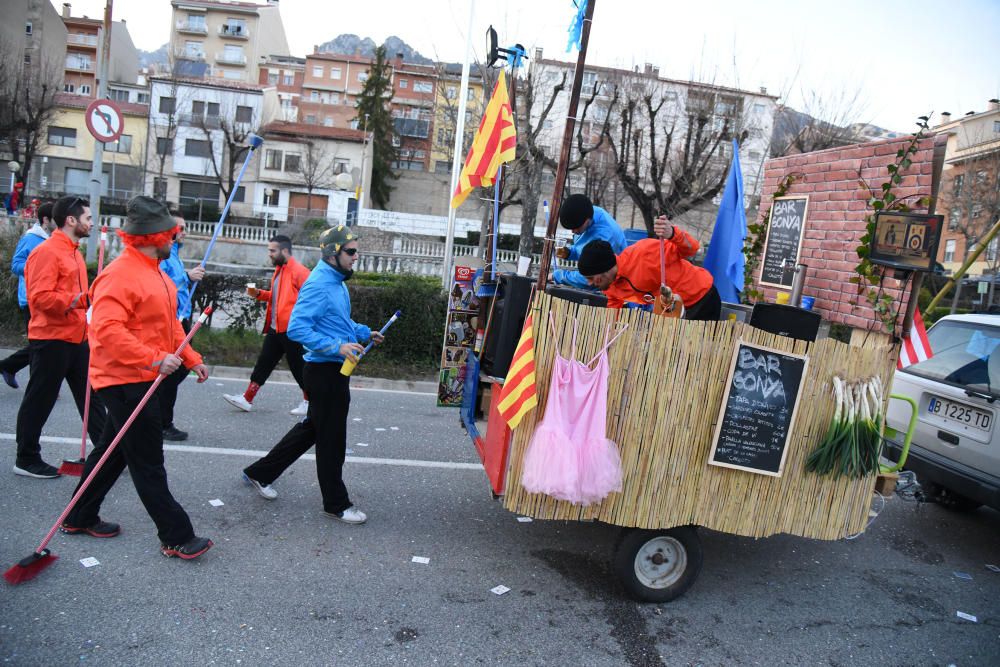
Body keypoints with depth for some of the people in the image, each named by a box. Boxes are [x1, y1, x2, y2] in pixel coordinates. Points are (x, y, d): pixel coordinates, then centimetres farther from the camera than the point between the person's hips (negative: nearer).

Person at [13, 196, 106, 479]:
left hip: (77, 339, 9)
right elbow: (40, 297, -23)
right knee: (39, 401, 3)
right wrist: (79, 300, -25)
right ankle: (26, 459, 16)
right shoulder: (47, 252, -14)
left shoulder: (73, 252, 16)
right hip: (51, 341, -9)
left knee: (91, 397, 11)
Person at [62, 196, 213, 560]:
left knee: (114, 451, 21)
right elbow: (106, 329, -30)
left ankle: (80, 519, 37)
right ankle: (176, 537, 6)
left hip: (142, 380, 11)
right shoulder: (120, 274, -20)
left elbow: (169, 324, 19)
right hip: (125, 381, -10)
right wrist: (154, 359, -34)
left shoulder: (155, 271, 12)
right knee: (148, 462, -2)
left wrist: (191, 359, 14)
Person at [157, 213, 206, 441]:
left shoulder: (174, 253, 17)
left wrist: (191, 277, 5)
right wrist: (187, 276, -22)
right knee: (171, 372, -2)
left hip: (180, 319, 10)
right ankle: (164, 424, 10)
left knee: (183, 367, 17)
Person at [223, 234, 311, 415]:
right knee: (263, 363, 10)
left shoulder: (299, 272, -16)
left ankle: (309, 401, 19)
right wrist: (258, 293, 10)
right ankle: (247, 399, 15)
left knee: (298, 367, 3)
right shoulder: (279, 270, 13)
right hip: (275, 329, 8)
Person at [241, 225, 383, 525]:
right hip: (325, 371, -10)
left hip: (335, 370, 10)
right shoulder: (318, 285, -19)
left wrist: (364, 333, 12)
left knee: (312, 428, 20)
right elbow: (297, 329, -26)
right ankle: (336, 504, 18)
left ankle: (260, 473, 34)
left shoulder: (336, 281, 13)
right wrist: (337, 347, -31)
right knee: (332, 437, 2)